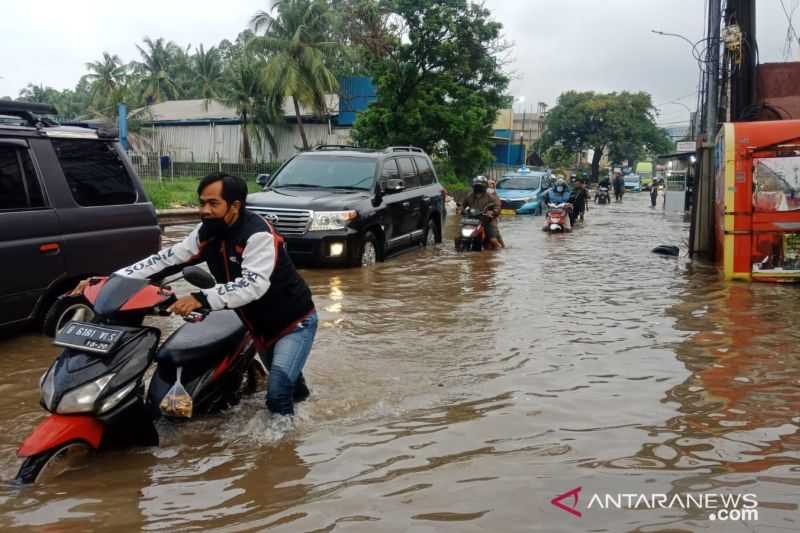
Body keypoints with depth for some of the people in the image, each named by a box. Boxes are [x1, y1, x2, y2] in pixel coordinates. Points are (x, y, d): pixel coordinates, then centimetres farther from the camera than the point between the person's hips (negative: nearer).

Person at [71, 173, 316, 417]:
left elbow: (254, 284, -43)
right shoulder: (208, 231, -7)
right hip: (260, 324, 8)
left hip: (294, 320, -8)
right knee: (279, 381, 27)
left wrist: (202, 299, -55)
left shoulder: (258, 234, -30)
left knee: (278, 392, -22)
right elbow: (168, 258, -8)